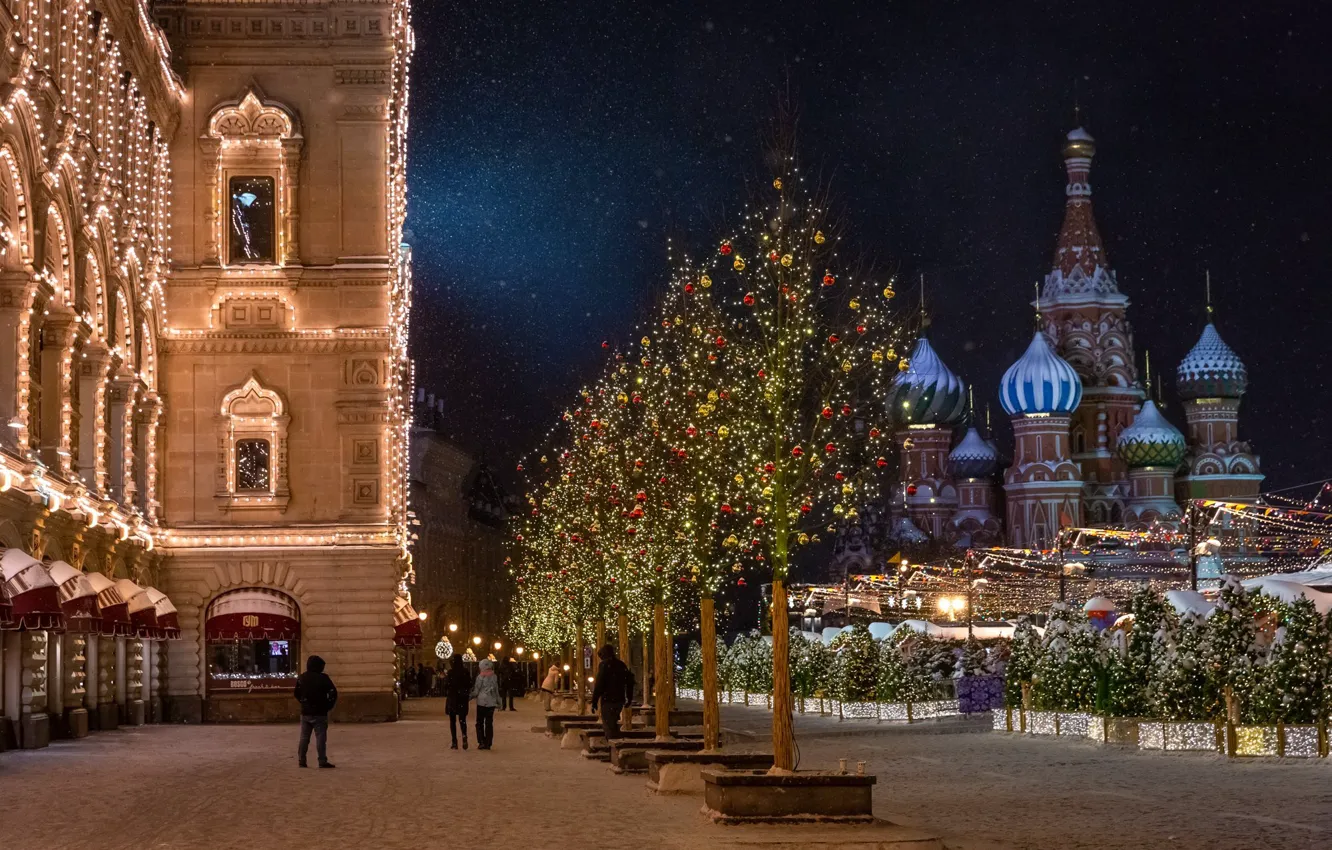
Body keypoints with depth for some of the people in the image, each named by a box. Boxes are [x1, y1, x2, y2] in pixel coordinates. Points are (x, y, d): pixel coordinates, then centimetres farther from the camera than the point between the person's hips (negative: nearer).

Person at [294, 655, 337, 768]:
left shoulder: (301, 678, 4)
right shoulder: (323, 678, -10)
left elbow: (297, 694, 13)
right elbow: (333, 693, -12)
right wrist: (328, 706, 0)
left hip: (305, 712, 4)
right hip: (319, 713, -4)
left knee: (304, 737, 10)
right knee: (320, 737, -2)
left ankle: (301, 760, 9)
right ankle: (322, 761, -5)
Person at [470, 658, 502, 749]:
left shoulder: (480, 677, -8)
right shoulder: (494, 677, 3)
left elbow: (476, 690, -5)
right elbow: (497, 690, 9)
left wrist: (470, 697, 11)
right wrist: (498, 701, 18)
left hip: (481, 702, -3)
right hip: (491, 703, 3)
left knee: (479, 722, 5)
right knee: (489, 723, 7)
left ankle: (481, 742, -6)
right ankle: (488, 743, 5)